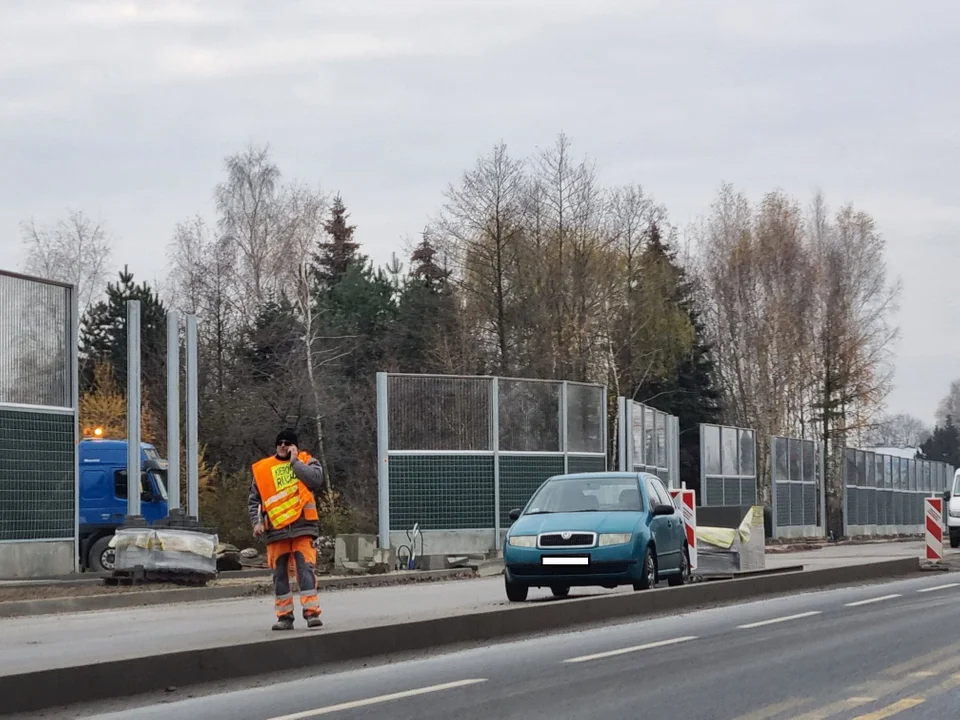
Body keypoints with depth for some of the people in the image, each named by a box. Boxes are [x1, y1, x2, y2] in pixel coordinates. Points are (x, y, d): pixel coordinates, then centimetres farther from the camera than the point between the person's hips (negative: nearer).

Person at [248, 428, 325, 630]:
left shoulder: (307, 462, 7)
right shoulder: (263, 468, 11)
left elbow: (316, 479, -15)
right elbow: (254, 499, 14)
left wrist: (295, 461, -8)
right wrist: (256, 522, 0)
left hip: (302, 527, -3)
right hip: (275, 529, 3)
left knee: (306, 568, -12)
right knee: (279, 574, 4)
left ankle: (311, 612, -13)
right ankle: (284, 616, 10)